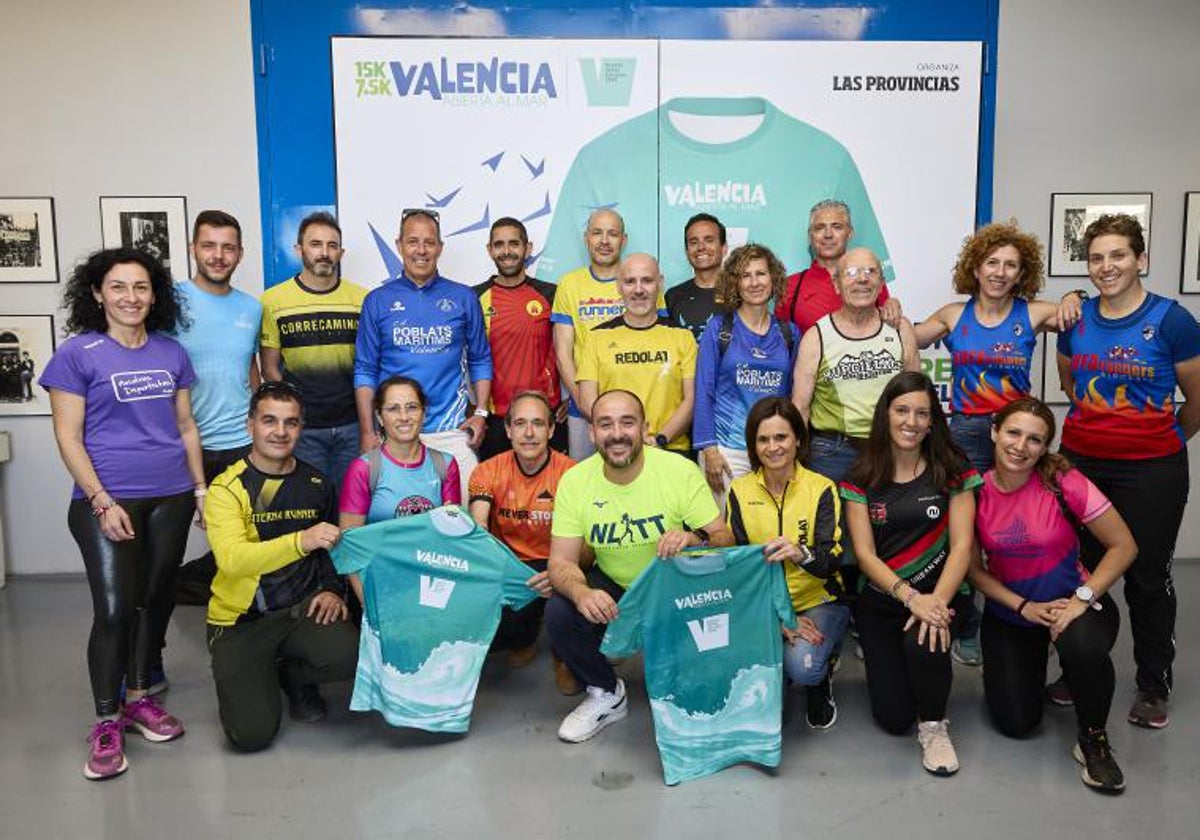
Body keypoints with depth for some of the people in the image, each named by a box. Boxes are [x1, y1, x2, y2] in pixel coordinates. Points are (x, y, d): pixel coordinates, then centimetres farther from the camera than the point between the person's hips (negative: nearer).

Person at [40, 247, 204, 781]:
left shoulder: (171, 352, 9)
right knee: (114, 609, -8)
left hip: (171, 497, 4)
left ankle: (140, 697, 27)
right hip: (108, 501, -4)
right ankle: (106, 723, 8)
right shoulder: (78, 353, -4)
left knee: (154, 601, 11)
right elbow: (68, 437, -6)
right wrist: (102, 501, -13)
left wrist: (201, 489, 10)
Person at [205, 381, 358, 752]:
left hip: (302, 608, 3)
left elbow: (335, 548, 18)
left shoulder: (317, 484, 6)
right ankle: (253, 676, 20)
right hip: (241, 620, -2)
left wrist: (333, 589, -2)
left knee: (347, 654, -29)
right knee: (253, 733, -17)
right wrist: (301, 541, -36)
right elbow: (231, 558, -23)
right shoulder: (227, 488, -8)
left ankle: (292, 674, 8)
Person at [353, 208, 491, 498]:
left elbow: (480, 361, 11)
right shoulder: (378, 301, 6)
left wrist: (481, 413, 0)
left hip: (451, 430, 0)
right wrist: (367, 432, -1)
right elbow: (365, 371, 6)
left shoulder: (464, 298, 6)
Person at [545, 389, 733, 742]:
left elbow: (726, 541, -17)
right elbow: (561, 561, -12)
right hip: (611, 586, 2)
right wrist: (581, 592, -36)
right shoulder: (575, 481, -12)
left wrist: (695, 538, -41)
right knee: (559, 614, -23)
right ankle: (606, 694, 8)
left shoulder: (681, 471, -17)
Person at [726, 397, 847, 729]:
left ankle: (820, 681, 10)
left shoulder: (821, 489, -6)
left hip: (818, 601, -1)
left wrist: (801, 553, -40)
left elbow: (833, 559, -15)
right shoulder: (739, 490, 0)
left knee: (802, 666, -30)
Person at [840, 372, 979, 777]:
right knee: (893, 718, -4)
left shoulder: (953, 470, -2)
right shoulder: (862, 478, -1)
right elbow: (864, 553, -6)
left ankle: (933, 725, -4)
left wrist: (937, 601, -23)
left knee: (924, 641, -35)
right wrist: (910, 597, -21)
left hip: (938, 594, -1)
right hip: (880, 599, 1)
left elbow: (961, 546, -7)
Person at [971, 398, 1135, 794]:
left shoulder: (1063, 482, -18)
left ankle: (1093, 739, -8)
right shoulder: (977, 491, -11)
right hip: (1009, 611, 2)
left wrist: (1082, 599, -21)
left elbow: (1123, 545, -12)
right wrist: (1024, 607, -13)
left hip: (1070, 601, -2)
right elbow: (974, 568, -3)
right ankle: (1020, 668, 32)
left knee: (1084, 648, -38)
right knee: (1016, 722, -5)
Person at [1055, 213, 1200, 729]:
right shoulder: (1075, 319, 2)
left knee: (1148, 576, 7)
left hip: (1151, 469, -3)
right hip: (1082, 461, 3)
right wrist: (1101, 424, 14)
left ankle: (1154, 687, 24)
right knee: (1080, 569, 9)